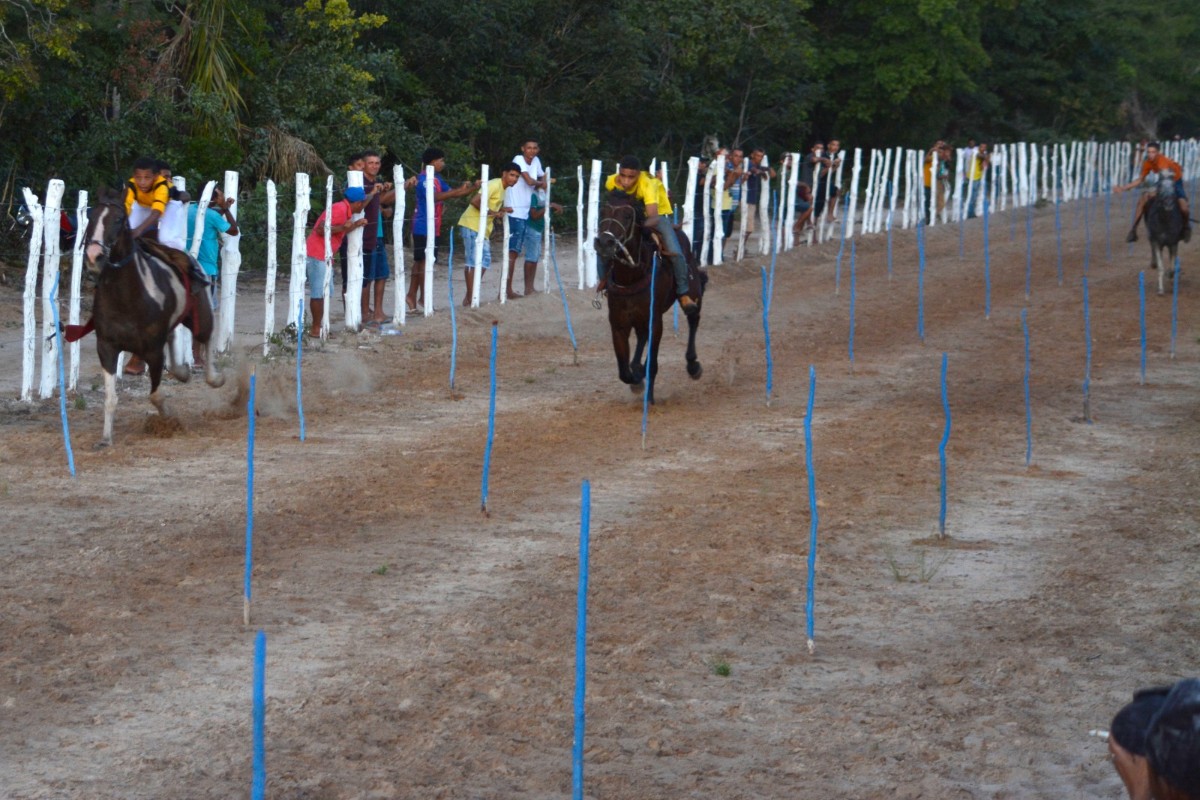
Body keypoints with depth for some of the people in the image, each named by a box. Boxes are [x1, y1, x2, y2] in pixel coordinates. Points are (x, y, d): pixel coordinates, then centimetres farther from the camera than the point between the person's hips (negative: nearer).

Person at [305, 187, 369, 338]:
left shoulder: (343, 209, 15)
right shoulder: (339, 209, -16)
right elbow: (320, 229, -24)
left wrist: (355, 225, 15)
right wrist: (343, 227, -22)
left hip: (323, 257, 11)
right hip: (317, 255, -11)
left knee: (326, 293, 14)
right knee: (319, 294, -7)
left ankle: (319, 327, 18)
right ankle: (316, 330, -3)